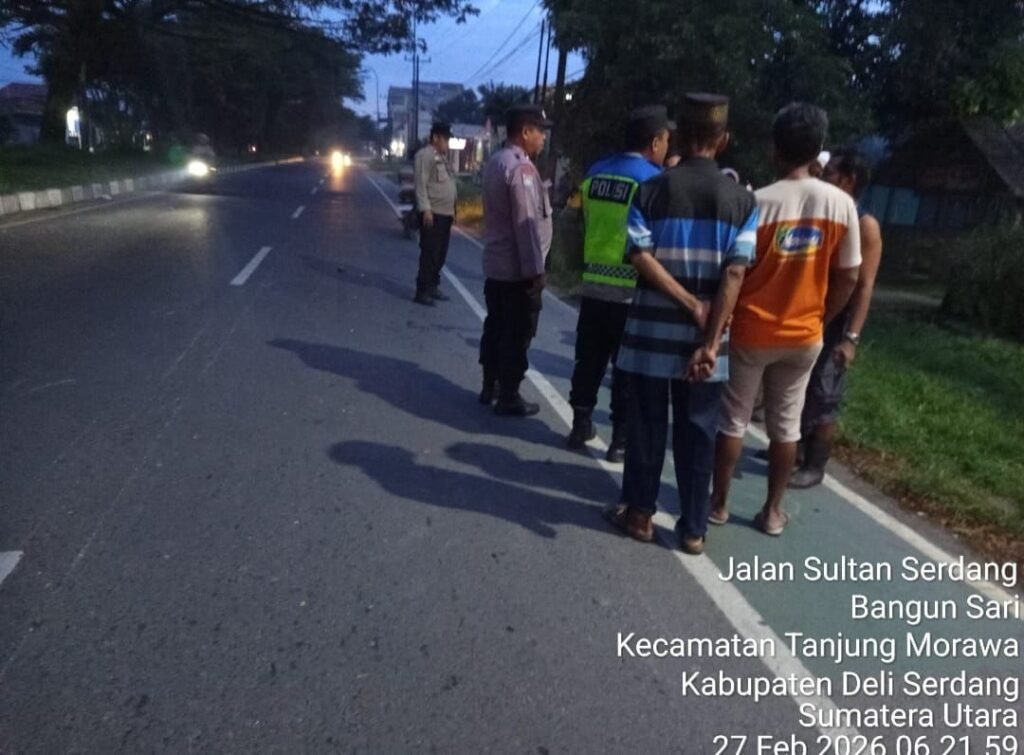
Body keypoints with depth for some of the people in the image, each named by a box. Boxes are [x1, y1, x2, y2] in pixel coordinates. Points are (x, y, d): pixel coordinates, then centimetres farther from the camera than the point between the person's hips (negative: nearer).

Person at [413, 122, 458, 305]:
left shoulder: (441, 157, 20)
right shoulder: (425, 155, -9)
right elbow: (421, 184, -16)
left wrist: (452, 209, 19)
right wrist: (425, 209, -22)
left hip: (445, 213, 9)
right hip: (432, 213, -9)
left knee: (440, 254, 12)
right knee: (429, 254, -7)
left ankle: (433, 286, 22)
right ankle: (422, 291, -2)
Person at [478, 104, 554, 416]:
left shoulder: (495, 161, 11)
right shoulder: (520, 167, -19)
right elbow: (527, 223, -23)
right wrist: (535, 268, -21)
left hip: (495, 264, 9)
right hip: (518, 268, -9)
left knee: (496, 327, 17)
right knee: (517, 334, 1)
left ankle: (490, 387, 27)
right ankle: (508, 398, 9)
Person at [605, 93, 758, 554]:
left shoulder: (652, 190, -2)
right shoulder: (742, 200, 0)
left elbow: (641, 257, -13)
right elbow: (735, 273, -9)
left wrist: (691, 305, -10)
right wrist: (710, 341, -12)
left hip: (653, 329, -1)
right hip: (706, 333, 1)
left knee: (646, 424, 12)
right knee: (697, 431, 9)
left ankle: (640, 512, 23)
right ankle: (693, 528, 18)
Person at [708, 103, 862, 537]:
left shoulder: (758, 201, -14)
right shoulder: (841, 203, -3)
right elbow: (848, 278, 0)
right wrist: (820, 317, 13)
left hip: (751, 331, -3)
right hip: (803, 336, 3)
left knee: (732, 420, 11)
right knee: (786, 425, 14)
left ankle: (719, 502, 21)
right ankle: (773, 510, 23)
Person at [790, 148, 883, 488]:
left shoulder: (865, 225, -10)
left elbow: (864, 287, -15)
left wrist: (851, 337, -21)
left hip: (834, 325, -7)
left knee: (822, 398, 0)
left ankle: (814, 466, 12)